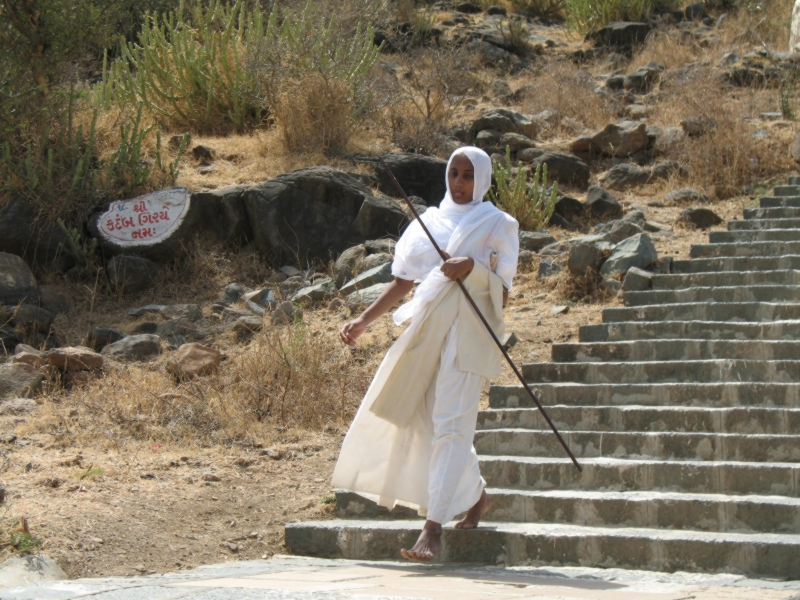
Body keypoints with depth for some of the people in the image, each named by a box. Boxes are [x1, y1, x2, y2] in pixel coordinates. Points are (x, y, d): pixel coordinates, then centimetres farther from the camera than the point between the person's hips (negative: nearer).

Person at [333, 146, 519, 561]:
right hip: (426, 329, 6)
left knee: (449, 425, -13)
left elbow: (501, 296, -1)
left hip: (467, 331, -6)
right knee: (421, 421, 8)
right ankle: (475, 496, 31)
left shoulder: (497, 225, 4)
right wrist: (363, 321, 8)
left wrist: (472, 269, -18)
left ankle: (433, 529, -19)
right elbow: (403, 282, 16)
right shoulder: (429, 222, 16)